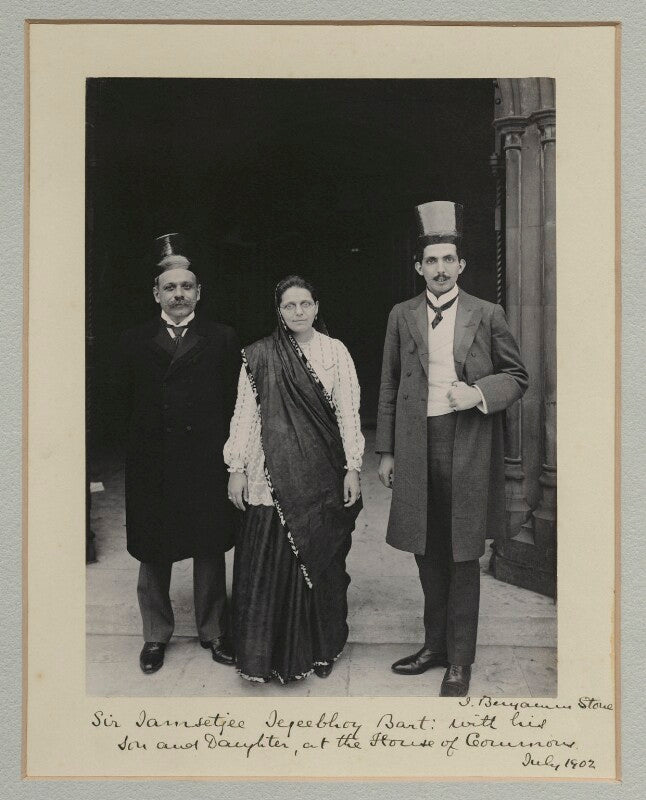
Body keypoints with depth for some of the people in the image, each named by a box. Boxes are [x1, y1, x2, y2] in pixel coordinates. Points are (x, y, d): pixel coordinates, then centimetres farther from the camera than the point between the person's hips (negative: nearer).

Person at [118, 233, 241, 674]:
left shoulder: (222, 339, 3)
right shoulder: (135, 341, 8)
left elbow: (234, 402, 0)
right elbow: (130, 400, 5)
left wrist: (228, 453, -5)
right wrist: (143, 440, -3)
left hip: (207, 462, -1)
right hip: (152, 466, 2)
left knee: (210, 550, 9)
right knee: (153, 554, 11)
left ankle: (214, 631, 26)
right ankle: (156, 634, 29)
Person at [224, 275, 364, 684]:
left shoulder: (335, 352, 4)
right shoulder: (259, 356, 3)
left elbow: (349, 413, 3)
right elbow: (244, 414, 4)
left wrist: (353, 468, -1)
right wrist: (237, 469, 0)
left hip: (322, 475, 1)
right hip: (273, 475, 0)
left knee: (320, 559, 8)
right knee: (268, 564, 1)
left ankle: (320, 648, 25)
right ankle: (269, 653, 17)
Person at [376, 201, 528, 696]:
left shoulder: (487, 315, 3)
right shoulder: (402, 316, 9)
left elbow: (517, 376, 7)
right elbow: (389, 388, 10)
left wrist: (478, 392, -13)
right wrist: (386, 452, 7)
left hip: (468, 449, -2)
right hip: (416, 448, 3)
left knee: (463, 557, 4)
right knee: (428, 554, 13)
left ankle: (460, 661, 18)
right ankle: (435, 645, 30)